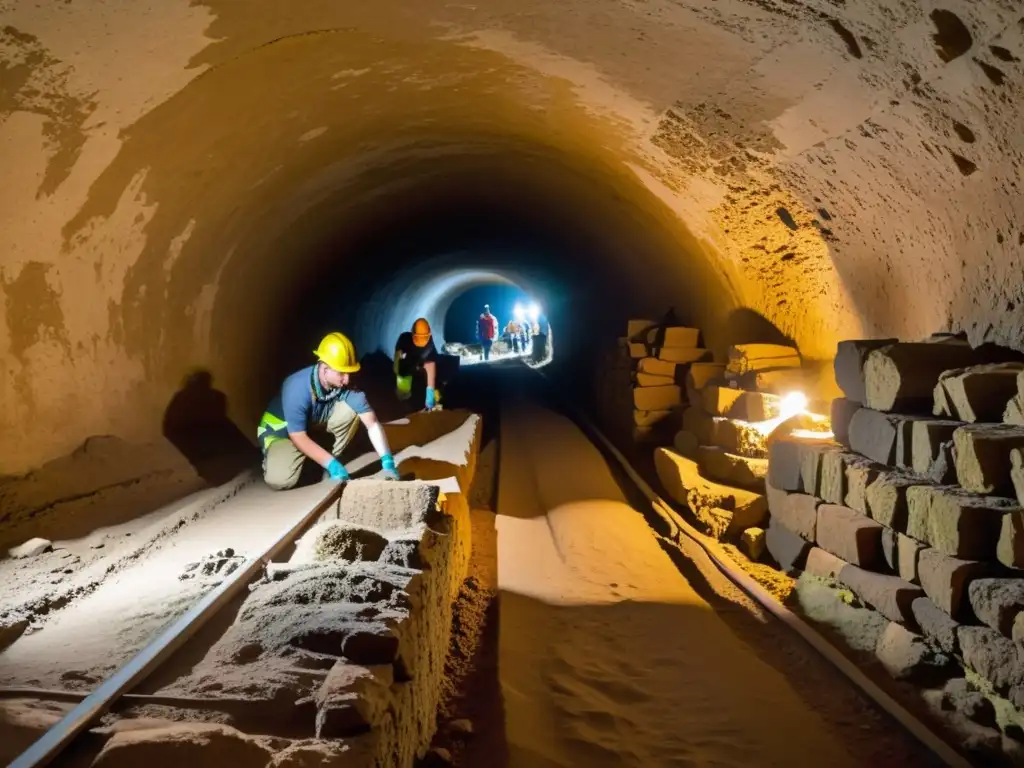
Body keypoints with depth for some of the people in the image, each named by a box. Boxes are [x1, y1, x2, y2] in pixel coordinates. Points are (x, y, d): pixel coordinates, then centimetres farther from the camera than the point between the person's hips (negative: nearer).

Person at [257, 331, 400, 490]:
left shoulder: (347, 385, -22)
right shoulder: (297, 389, -35)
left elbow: (372, 424, -21)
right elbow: (299, 437, -29)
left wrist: (387, 460, -33)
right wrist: (331, 464, -33)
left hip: (315, 424, 4)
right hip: (281, 430, -4)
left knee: (350, 410, -24)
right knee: (280, 480, -30)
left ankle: (332, 460, -4)